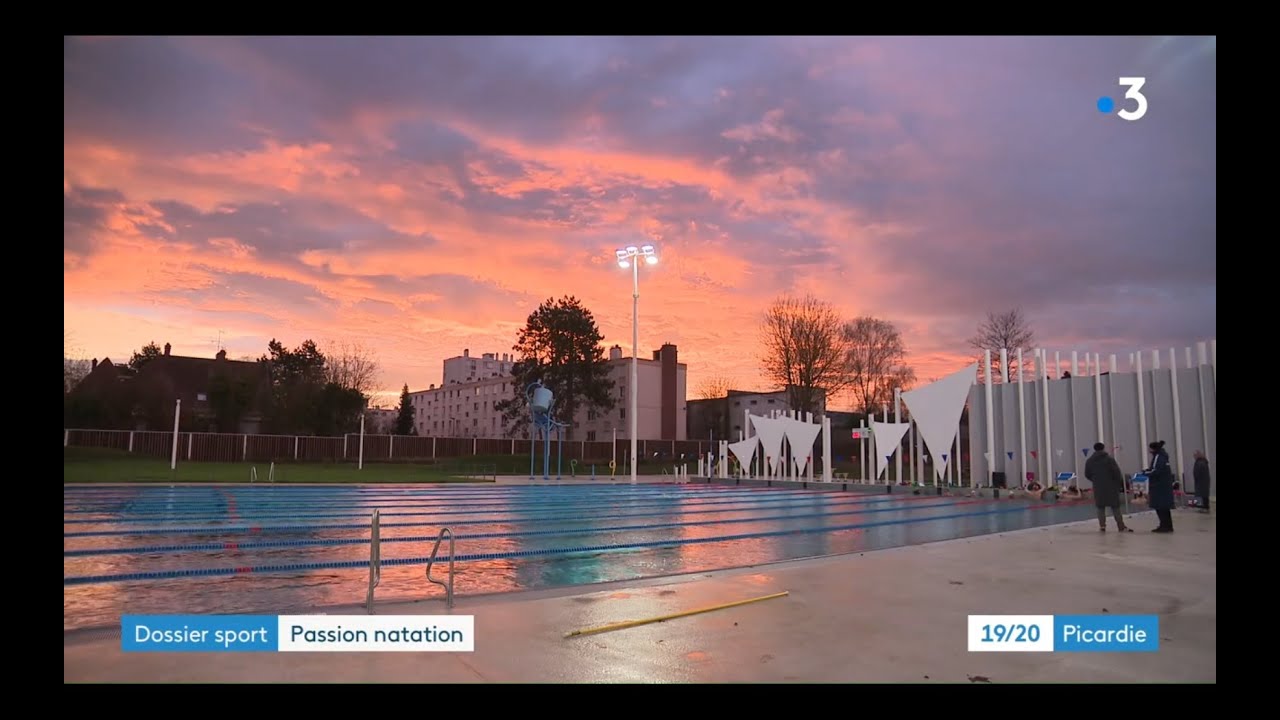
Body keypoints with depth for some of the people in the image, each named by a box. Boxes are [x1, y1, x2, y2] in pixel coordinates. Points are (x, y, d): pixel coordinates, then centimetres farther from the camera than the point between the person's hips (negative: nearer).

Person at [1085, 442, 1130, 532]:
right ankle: (1121, 527, 7)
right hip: (1111, 487, -2)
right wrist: (1120, 483, 3)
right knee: (1115, 507, 4)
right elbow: (1117, 472, -11)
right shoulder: (1109, 459, -8)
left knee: (1100, 507, 9)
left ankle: (1102, 526, 5)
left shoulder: (1089, 461, 4)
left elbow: (1087, 475, 7)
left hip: (1098, 488, 3)